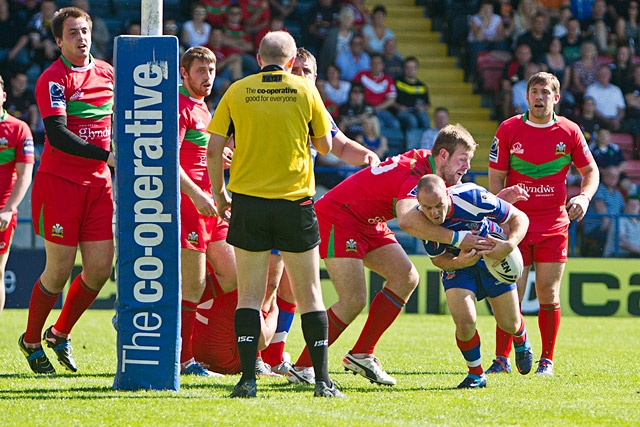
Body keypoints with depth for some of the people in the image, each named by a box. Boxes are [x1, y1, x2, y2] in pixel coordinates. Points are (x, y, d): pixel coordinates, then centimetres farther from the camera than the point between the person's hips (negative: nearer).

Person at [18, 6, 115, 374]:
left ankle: (60, 334, 22)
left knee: (100, 268, 0)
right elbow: (57, 135, -22)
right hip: (60, 182, -6)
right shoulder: (53, 79, -11)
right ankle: (31, 341, 18)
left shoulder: (107, 73, 10)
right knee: (59, 271, -3)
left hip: (98, 183, 6)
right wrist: (106, 156, -27)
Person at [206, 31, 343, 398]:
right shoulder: (305, 90, 0)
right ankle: (323, 379, 5)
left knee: (250, 295, 5)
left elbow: (214, 149, -1)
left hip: (248, 202, 0)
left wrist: (219, 192, 12)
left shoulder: (238, 91, 0)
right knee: (309, 295, 7)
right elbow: (325, 145, 7)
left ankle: (248, 378, -3)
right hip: (295, 202, 0)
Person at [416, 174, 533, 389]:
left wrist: (510, 245, -44)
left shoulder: (471, 197, -36)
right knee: (465, 322, -19)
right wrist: (458, 262, -37)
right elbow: (438, 259, -14)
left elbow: (520, 218, -24)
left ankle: (521, 341, 45)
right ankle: (476, 374, 7)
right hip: (456, 262, 1)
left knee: (509, 323, 6)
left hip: (492, 255, -1)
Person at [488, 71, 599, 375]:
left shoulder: (569, 132, 1)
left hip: (554, 225, 1)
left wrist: (584, 197, -7)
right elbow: (495, 177, 0)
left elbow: (590, 170, 12)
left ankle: (547, 361, 10)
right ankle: (502, 359, 6)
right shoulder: (508, 130, -2)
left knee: (549, 295, 0)